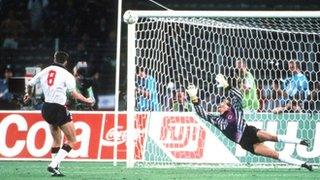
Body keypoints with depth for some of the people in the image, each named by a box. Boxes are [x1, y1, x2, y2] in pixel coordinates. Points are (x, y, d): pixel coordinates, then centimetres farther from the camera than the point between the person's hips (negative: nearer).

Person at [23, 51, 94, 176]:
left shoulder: (44, 71, 9)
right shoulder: (66, 74, -5)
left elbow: (29, 84, 18)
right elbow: (74, 94, -13)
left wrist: (29, 94, 38)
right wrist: (87, 101, 1)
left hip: (46, 109, 6)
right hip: (59, 109, -6)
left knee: (56, 140, 21)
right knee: (72, 140, 1)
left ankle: (55, 169, 16)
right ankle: (53, 165, -13)